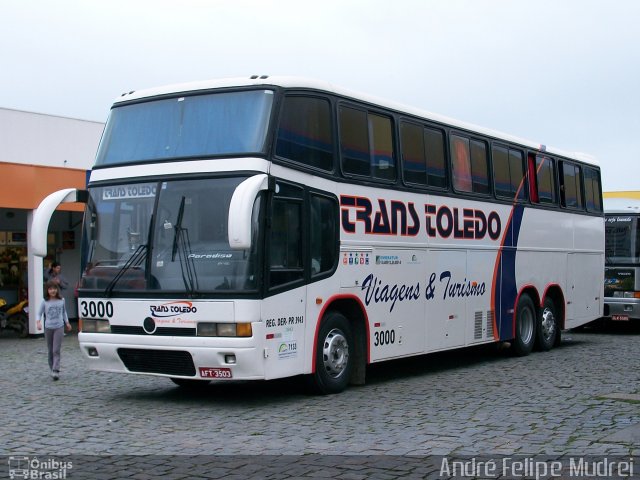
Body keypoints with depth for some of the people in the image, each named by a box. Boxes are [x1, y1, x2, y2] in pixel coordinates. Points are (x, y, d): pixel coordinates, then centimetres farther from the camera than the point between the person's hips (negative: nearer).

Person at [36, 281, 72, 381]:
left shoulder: (61, 300, 3)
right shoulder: (45, 302, -1)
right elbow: (39, 313, 2)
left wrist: (67, 323, 17)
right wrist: (39, 322, -16)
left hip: (59, 327, -1)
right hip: (48, 328, 1)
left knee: (56, 350, -11)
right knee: (50, 351, 9)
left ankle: (56, 371, -17)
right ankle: (52, 369, 21)